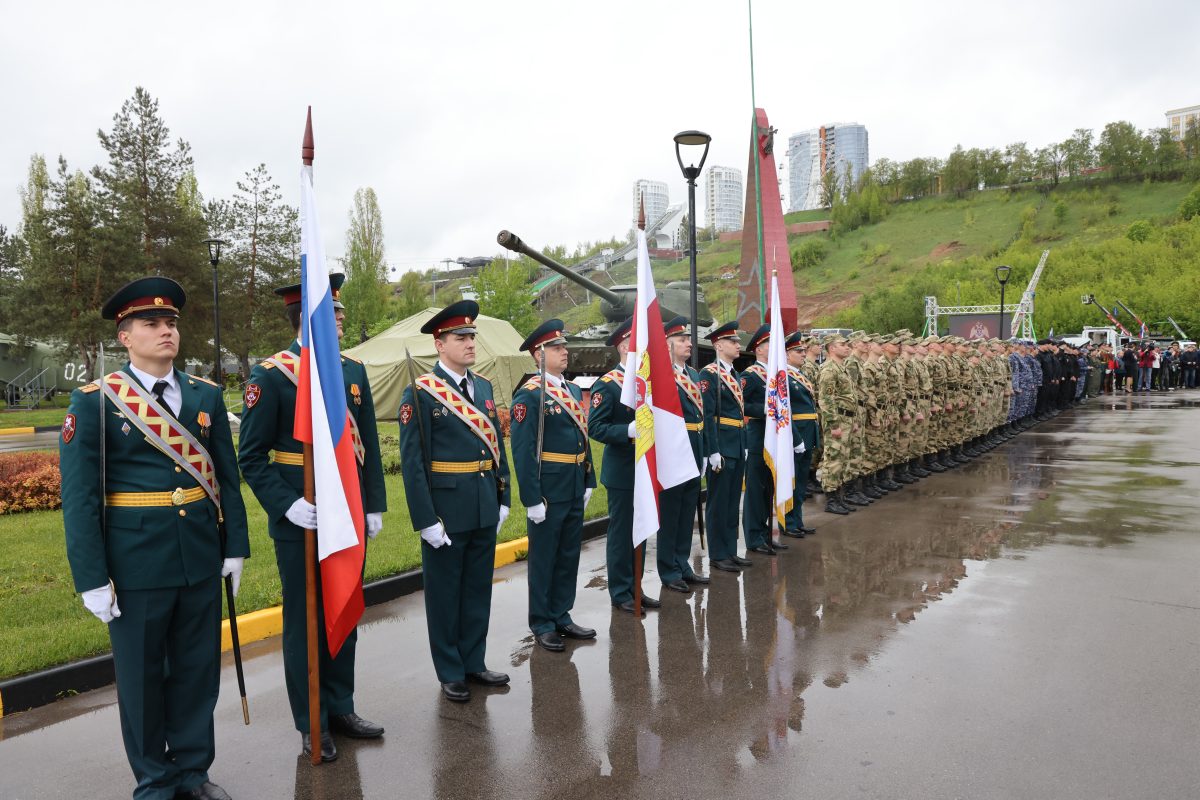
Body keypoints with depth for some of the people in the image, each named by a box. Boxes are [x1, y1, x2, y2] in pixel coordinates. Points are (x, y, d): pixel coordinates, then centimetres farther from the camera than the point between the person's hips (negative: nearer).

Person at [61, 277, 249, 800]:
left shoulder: (207, 395, 5)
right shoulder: (94, 401, -6)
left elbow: (227, 477, 7)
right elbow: (79, 496, -8)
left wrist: (236, 546, 4)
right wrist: (92, 578, -10)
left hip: (202, 557, 3)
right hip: (136, 561, -3)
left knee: (198, 668, 14)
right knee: (142, 674, 12)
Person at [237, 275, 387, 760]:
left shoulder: (353, 371, 8)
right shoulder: (269, 375, -8)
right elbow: (251, 457, -9)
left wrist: (374, 506, 7)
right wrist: (286, 506, -19)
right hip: (300, 521, -5)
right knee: (304, 621, 8)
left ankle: (340, 709, 31)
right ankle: (311, 726, 22)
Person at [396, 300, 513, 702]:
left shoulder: (484, 386, 8)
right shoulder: (420, 393, -11)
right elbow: (412, 461, -13)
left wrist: (503, 498, 9)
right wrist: (426, 519, -15)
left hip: (486, 508, 6)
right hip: (446, 509, -6)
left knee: (478, 589, 17)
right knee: (444, 593, 10)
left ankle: (474, 662, 32)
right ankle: (450, 673, 24)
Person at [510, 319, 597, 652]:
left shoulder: (574, 390, 11)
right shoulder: (529, 394, -13)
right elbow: (523, 450, -16)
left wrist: (588, 482, 12)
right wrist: (532, 499, -18)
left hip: (575, 490, 7)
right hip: (548, 490, -7)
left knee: (569, 556, 16)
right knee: (543, 558, 6)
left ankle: (562, 616, 30)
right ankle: (542, 625, 19)